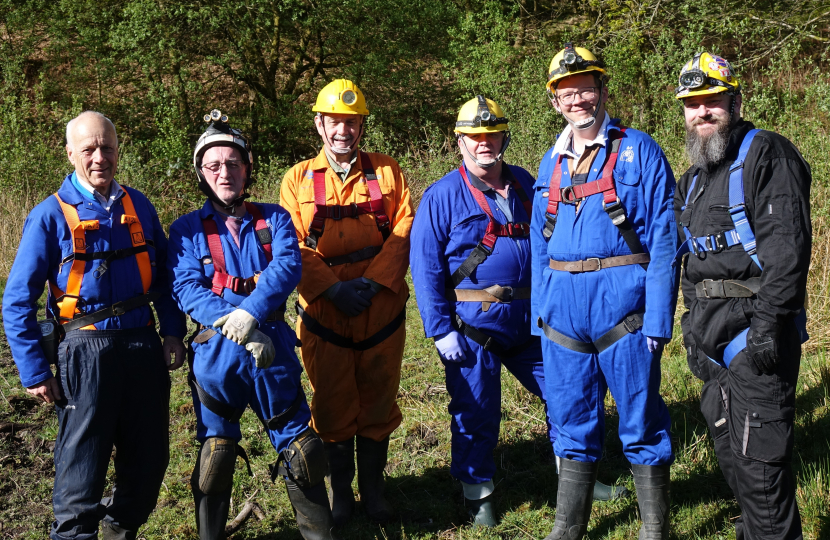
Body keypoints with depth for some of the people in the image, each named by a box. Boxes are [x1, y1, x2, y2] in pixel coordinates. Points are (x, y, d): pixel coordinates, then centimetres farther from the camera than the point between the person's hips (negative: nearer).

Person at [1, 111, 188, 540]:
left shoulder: (138, 206, 7)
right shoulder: (51, 215, -6)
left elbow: (164, 275, 16)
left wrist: (173, 332, 7)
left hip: (143, 346, 5)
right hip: (85, 351, -4)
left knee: (150, 460, 14)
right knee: (82, 469, 2)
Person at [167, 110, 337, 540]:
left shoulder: (274, 219, 8)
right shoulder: (187, 230, 5)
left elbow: (288, 266, -9)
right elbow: (186, 289, -8)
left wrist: (249, 314, -25)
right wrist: (235, 329, -21)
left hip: (273, 348, 1)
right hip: (216, 352, -1)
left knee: (299, 444, 8)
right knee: (215, 454, 9)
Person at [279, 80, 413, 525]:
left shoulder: (387, 172, 6)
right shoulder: (298, 179, 4)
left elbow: (404, 229, -2)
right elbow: (293, 246, -3)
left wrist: (373, 280, -14)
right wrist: (333, 288, -15)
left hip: (381, 308, 1)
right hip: (324, 310, -1)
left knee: (377, 400, 9)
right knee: (333, 403, 8)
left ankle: (373, 487, 25)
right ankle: (340, 489, 24)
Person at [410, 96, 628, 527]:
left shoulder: (524, 185, 8)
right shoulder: (442, 196, -7)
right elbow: (425, 268, -9)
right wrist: (440, 330, -13)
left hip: (530, 321, 5)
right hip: (473, 326, -5)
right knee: (476, 413, 4)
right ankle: (478, 493, 24)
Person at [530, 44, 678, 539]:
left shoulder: (639, 151, -2)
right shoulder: (551, 162, 14)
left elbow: (664, 240, -7)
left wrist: (658, 317, -14)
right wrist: (540, 310, 11)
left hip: (623, 308, -5)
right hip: (563, 313, 5)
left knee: (642, 424, 4)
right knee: (573, 424, 13)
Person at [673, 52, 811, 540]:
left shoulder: (768, 155, -9)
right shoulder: (694, 179, 18)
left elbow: (788, 247, -18)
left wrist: (768, 325, -23)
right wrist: (693, 322, 20)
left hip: (755, 325, -9)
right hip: (713, 334, 9)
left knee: (760, 456, -7)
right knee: (730, 448, 17)